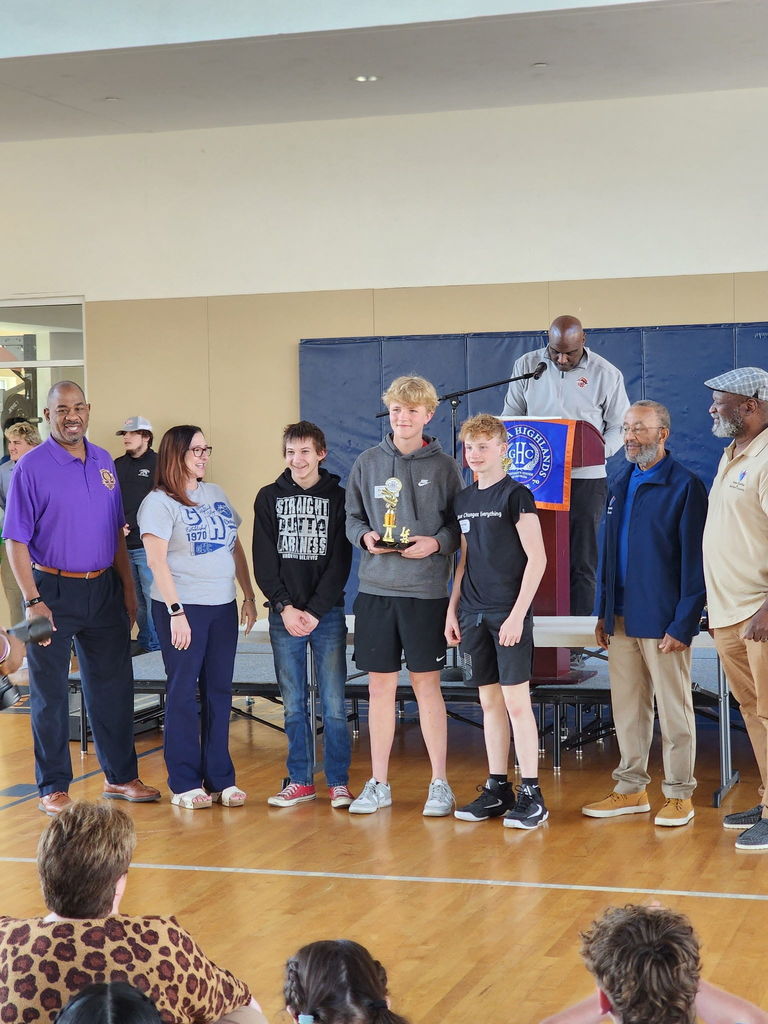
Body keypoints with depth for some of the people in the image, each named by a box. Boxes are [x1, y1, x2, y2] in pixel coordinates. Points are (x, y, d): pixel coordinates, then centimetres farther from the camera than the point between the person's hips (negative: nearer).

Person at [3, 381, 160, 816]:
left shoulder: (104, 462, 7)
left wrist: (128, 588, 11)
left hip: (104, 589, 5)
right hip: (54, 591, -5)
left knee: (113, 686, 11)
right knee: (51, 693, 4)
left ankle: (121, 776, 24)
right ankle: (54, 787, 15)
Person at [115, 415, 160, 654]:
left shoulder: (157, 464, -3)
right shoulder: (118, 465, 16)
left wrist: (129, 525, -13)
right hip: (122, 545, 6)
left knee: (152, 594, -5)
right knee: (135, 596, 9)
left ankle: (154, 641, 3)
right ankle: (146, 640, 18)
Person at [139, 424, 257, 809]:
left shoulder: (216, 494, 12)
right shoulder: (159, 502, -6)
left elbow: (236, 548, 16)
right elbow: (157, 560, -12)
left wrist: (249, 596, 11)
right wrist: (175, 611, -17)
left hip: (223, 606, 6)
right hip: (183, 607, -6)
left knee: (218, 691, 8)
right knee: (183, 693, 1)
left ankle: (220, 778, 15)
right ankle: (184, 784, 7)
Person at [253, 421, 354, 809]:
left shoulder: (338, 498, 2)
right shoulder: (269, 498, 7)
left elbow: (340, 562, -2)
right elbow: (264, 561, 3)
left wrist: (315, 611, -10)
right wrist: (286, 607, -7)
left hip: (327, 613, -2)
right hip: (283, 613, 2)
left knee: (333, 703, -1)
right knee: (293, 704, 6)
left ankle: (338, 782, 6)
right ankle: (300, 780, 15)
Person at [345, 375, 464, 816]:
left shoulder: (444, 466, 0)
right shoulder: (368, 463, 7)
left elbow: (461, 526, 3)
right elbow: (353, 518, 12)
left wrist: (436, 542, -16)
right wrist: (365, 536, -8)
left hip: (427, 591, -2)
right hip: (376, 589, 2)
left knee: (427, 685, 3)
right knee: (380, 687, 7)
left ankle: (440, 784, 13)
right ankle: (379, 784, 16)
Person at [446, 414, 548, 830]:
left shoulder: (515, 495, -7)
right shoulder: (463, 500, 12)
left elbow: (537, 558, -11)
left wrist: (518, 614, -16)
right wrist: (452, 609, 12)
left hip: (508, 614, -6)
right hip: (473, 615, 6)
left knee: (517, 702, -6)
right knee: (490, 702, 10)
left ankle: (531, 795, -2)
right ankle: (497, 788, 16)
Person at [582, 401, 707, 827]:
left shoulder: (685, 486, -9)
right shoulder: (620, 483, 12)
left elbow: (694, 562, -12)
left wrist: (684, 625, -16)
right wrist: (603, 612, 13)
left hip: (662, 620, -7)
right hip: (622, 618, 7)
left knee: (674, 708, 3)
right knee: (627, 707, 12)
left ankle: (679, 795, 13)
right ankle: (631, 789, 23)